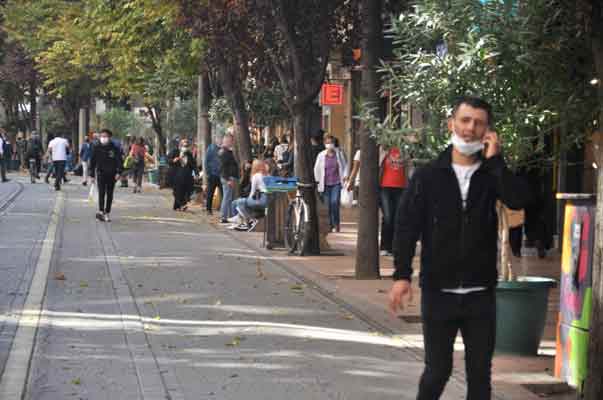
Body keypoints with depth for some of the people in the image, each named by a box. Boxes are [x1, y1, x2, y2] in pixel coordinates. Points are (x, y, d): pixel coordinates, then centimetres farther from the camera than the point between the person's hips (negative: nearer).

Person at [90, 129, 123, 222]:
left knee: (109, 195, 7)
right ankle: (101, 211, -23)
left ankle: (107, 213, 14)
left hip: (111, 174, 1)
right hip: (101, 173, -1)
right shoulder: (96, 148, 1)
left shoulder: (115, 148, -1)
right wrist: (92, 175, 5)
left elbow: (120, 160, -1)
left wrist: (118, 172, -13)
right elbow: (92, 161, 6)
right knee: (101, 193, -14)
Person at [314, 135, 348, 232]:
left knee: (335, 202, -16)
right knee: (328, 205, 1)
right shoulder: (321, 155, 2)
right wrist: (318, 180, 8)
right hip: (326, 184, 1)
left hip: (336, 183, -1)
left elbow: (344, 166, 14)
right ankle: (331, 225, 14)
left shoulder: (338, 154, 3)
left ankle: (336, 224, -4)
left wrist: (345, 175, 0)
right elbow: (316, 169, 11)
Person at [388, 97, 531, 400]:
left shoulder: (492, 175, 4)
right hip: (438, 292, -2)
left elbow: (519, 200, -16)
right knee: (437, 370, 5)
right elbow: (407, 226, -5)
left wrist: (494, 159, -15)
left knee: (480, 372, 6)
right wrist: (402, 275, -13)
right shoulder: (428, 176, -1)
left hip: (481, 294, 2)